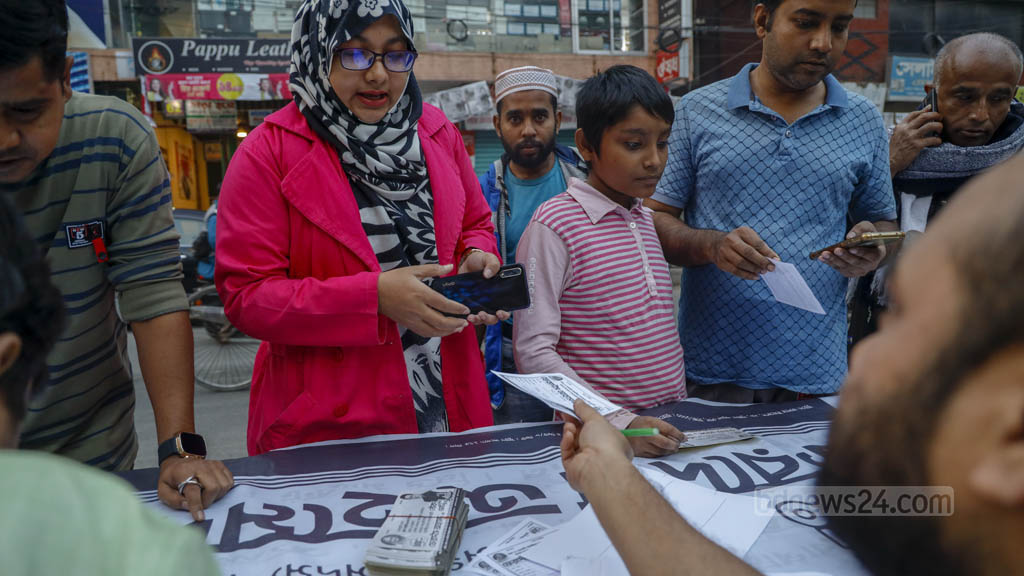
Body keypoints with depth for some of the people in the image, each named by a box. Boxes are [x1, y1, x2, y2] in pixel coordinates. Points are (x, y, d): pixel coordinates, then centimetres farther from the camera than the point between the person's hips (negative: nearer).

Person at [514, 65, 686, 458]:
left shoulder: (647, 220, 12)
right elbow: (533, 352, -16)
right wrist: (620, 424, -21)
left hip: (667, 423, 5)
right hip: (599, 433, -5)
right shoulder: (555, 224, -10)